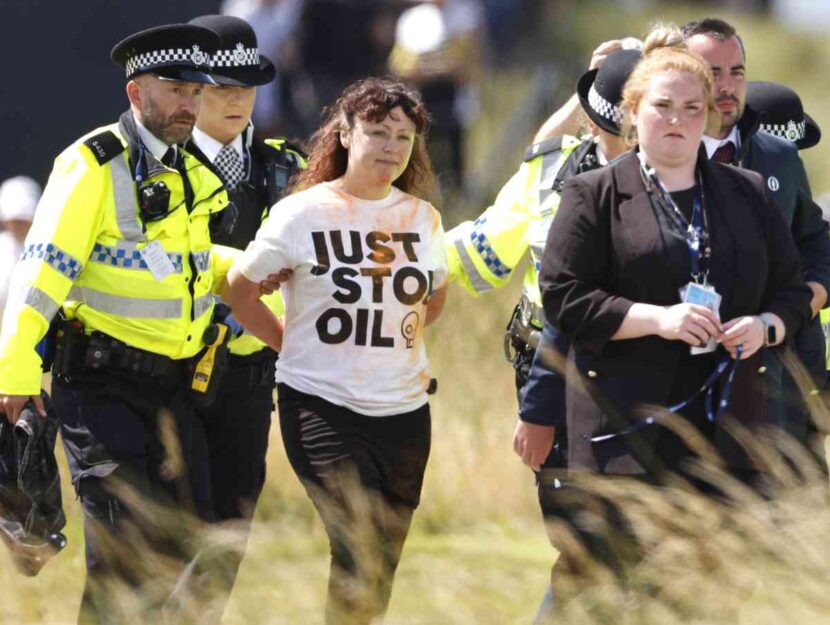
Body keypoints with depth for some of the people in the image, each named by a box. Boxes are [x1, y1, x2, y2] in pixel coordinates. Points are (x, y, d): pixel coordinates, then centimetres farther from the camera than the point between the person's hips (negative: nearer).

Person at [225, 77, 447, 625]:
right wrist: (295, 345, 3)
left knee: (383, 570, 7)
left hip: (404, 413, 5)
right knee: (362, 551, -20)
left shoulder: (422, 217, 7)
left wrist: (386, 341, 13)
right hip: (322, 408, -5)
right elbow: (241, 287, 4)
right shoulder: (304, 213, -6)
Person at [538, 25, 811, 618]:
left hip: (728, 429, 4)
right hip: (625, 430, -4)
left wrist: (766, 326, -4)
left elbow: (794, 291, 19)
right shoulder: (594, 195, 4)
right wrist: (656, 319, -15)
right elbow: (563, 296, -4)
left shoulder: (749, 194, 16)